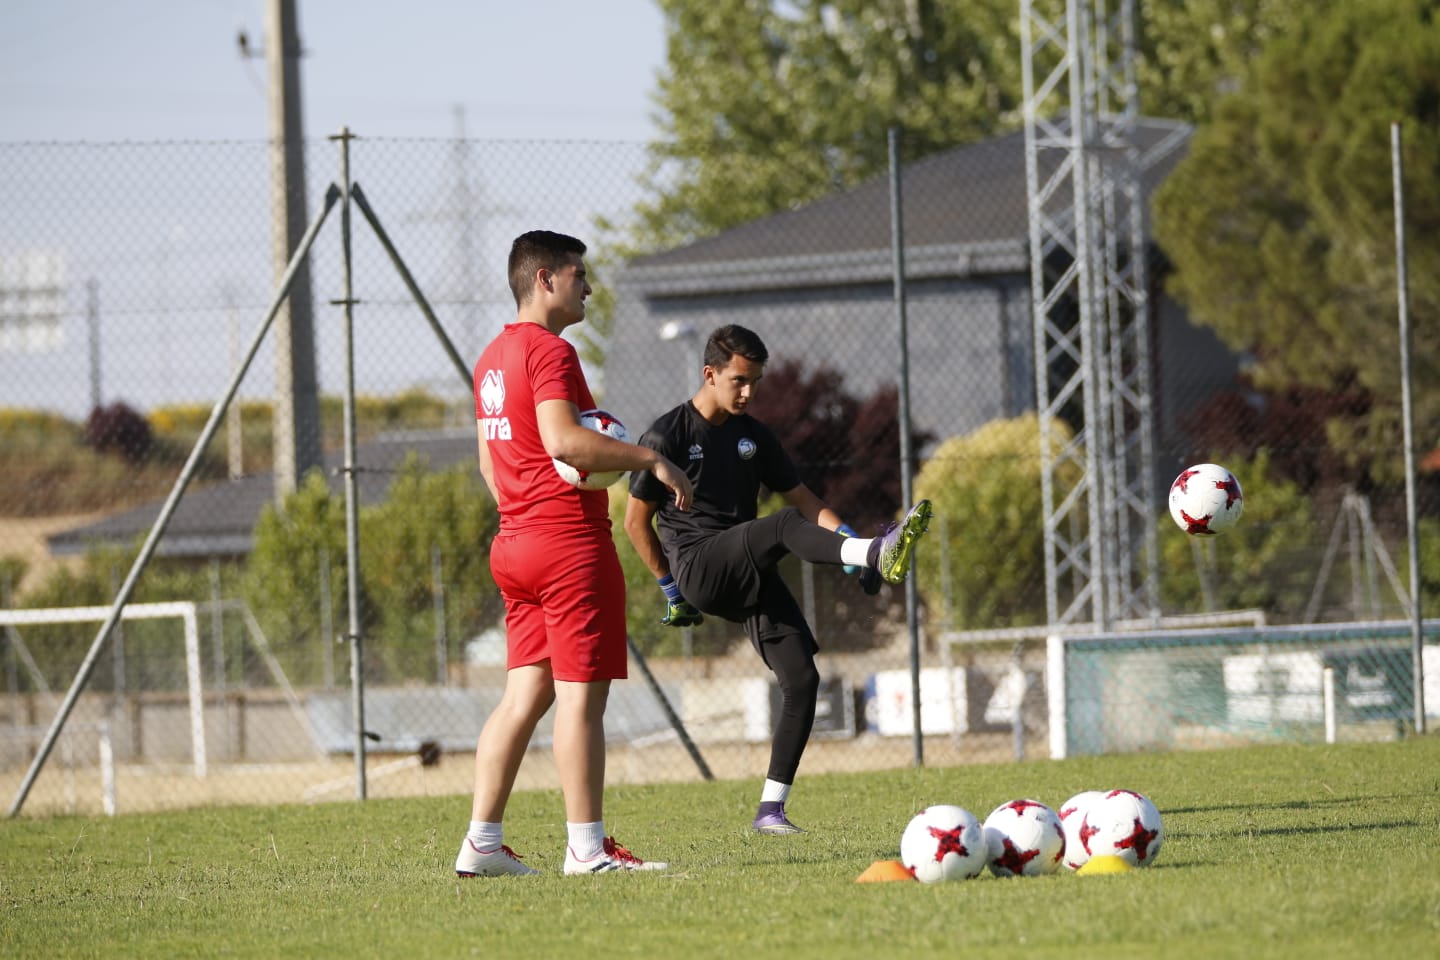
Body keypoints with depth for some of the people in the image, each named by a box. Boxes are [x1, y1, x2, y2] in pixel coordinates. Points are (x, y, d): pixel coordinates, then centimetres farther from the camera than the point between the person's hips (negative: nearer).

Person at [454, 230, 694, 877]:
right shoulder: (550, 351, -12)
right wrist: (649, 459, -17)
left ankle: (481, 842, 6)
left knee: (524, 695, 10)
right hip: (571, 542, -10)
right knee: (581, 695, -6)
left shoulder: (493, 357, 18)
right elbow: (562, 440, -24)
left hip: (515, 542, 10)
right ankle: (587, 848, -5)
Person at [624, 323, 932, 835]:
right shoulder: (668, 435, -2)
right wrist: (670, 589, 1)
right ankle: (878, 555, -60)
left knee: (801, 678, -7)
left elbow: (800, 496, 16)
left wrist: (846, 537, -2)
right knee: (786, 526, -32)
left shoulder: (754, 435, 16)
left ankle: (770, 810, -3)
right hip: (696, 566, -6)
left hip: (750, 577, 6)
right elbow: (636, 520, 2)